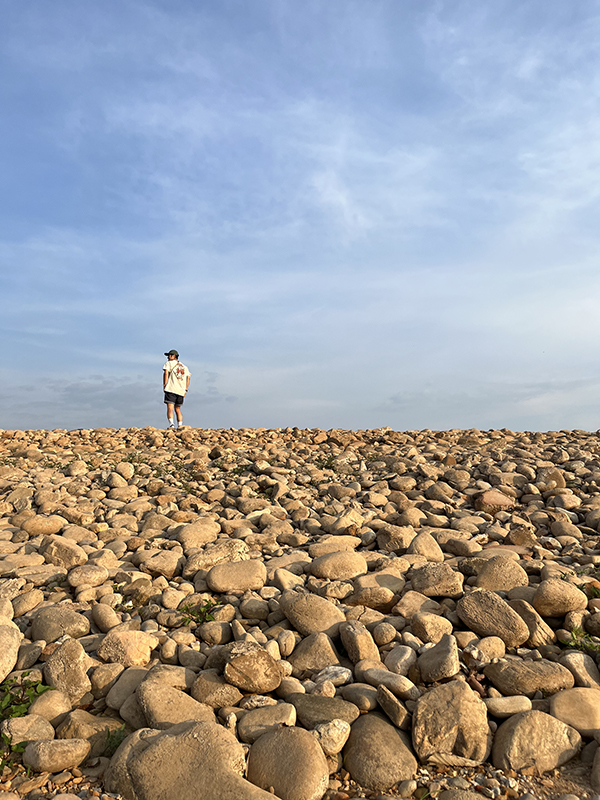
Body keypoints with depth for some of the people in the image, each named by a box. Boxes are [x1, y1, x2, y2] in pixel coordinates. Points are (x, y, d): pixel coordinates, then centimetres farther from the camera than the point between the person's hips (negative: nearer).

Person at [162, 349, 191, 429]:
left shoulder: (169, 363, 7)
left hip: (171, 389, -5)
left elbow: (166, 373, -9)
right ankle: (180, 426, 8)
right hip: (181, 391, 5)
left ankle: (171, 424, -29)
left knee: (170, 408, -12)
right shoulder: (184, 366, 23)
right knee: (178, 409, 14)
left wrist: (164, 385, -7)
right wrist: (185, 390, 14)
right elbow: (188, 378, 16)